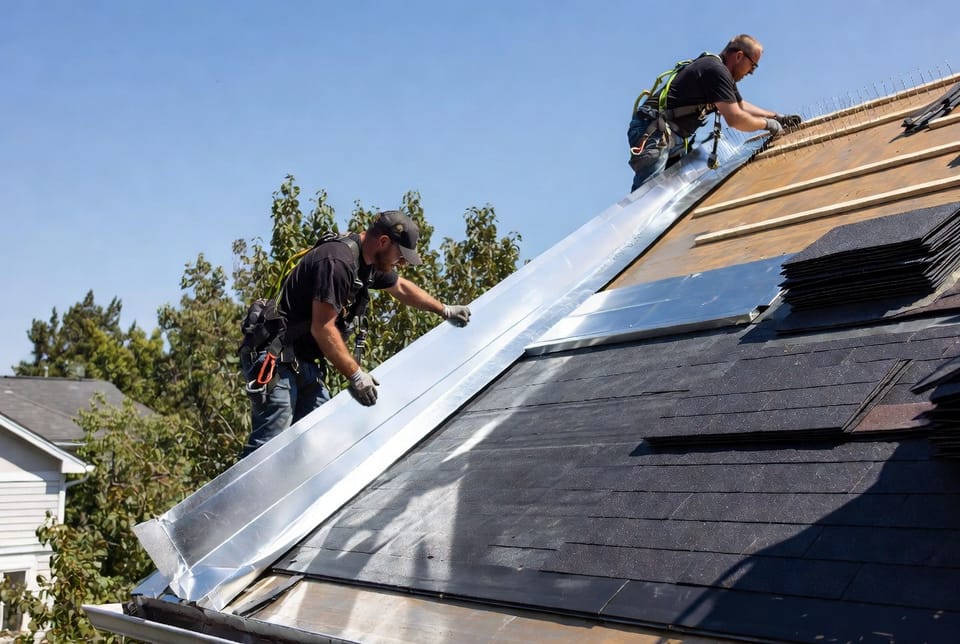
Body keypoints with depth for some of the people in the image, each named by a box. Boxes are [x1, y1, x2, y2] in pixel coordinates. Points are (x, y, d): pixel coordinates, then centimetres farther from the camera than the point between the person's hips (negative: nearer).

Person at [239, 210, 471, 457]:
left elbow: (401, 287, 31)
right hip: (276, 360, -10)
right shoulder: (337, 262, -22)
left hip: (305, 362, 10)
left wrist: (444, 310, 35)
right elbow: (322, 329, -24)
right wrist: (356, 375, -19)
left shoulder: (370, 263, 9)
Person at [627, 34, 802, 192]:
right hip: (655, 130, -11)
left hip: (674, 137, 11)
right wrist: (767, 124, -1)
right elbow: (735, 119, -17)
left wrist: (778, 117, 31)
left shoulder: (724, 74, 19)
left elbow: (741, 106, 36)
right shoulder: (716, 70, -14)